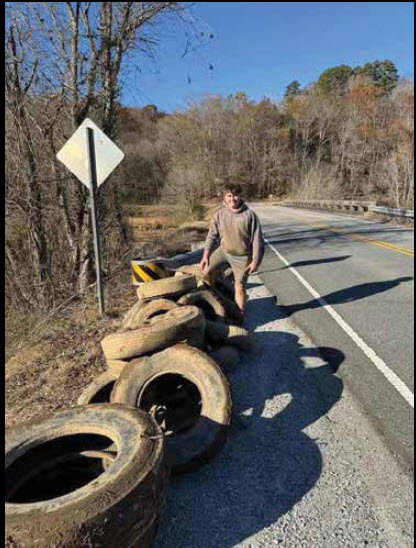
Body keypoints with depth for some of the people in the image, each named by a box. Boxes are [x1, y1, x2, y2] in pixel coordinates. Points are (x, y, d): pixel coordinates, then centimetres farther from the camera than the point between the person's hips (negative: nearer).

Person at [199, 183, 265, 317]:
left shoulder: (249, 214, -16)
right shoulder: (220, 214, -7)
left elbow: (257, 239, -12)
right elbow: (212, 236, 0)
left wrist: (255, 261, -13)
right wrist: (205, 256, -5)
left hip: (241, 256, -3)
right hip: (223, 249, 3)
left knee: (239, 285, 3)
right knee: (207, 270, -6)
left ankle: (240, 314, 19)